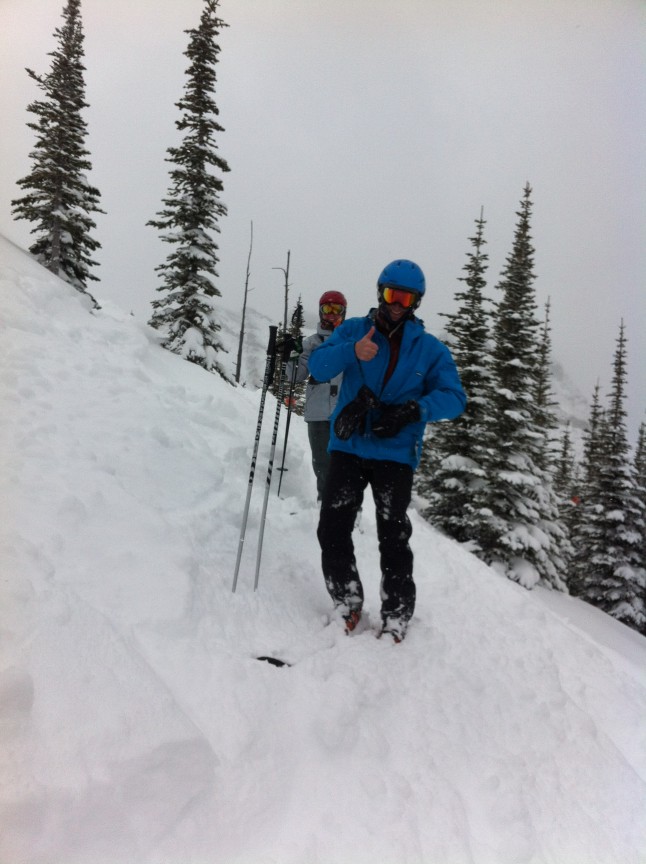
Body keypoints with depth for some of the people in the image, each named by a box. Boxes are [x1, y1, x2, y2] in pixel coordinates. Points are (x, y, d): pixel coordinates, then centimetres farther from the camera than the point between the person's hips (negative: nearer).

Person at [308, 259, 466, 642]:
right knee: (332, 529, 1)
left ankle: (396, 620, 11)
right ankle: (348, 603, 20)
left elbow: (454, 398, -3)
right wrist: (351, 352, -27)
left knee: (394, 539, -1)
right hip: (347, 448, 1)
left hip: (396, 455, -1)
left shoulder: (431, 349, 4)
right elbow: (318, 366, -7)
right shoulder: (353, 330, 5)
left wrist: (414, 410, -22)